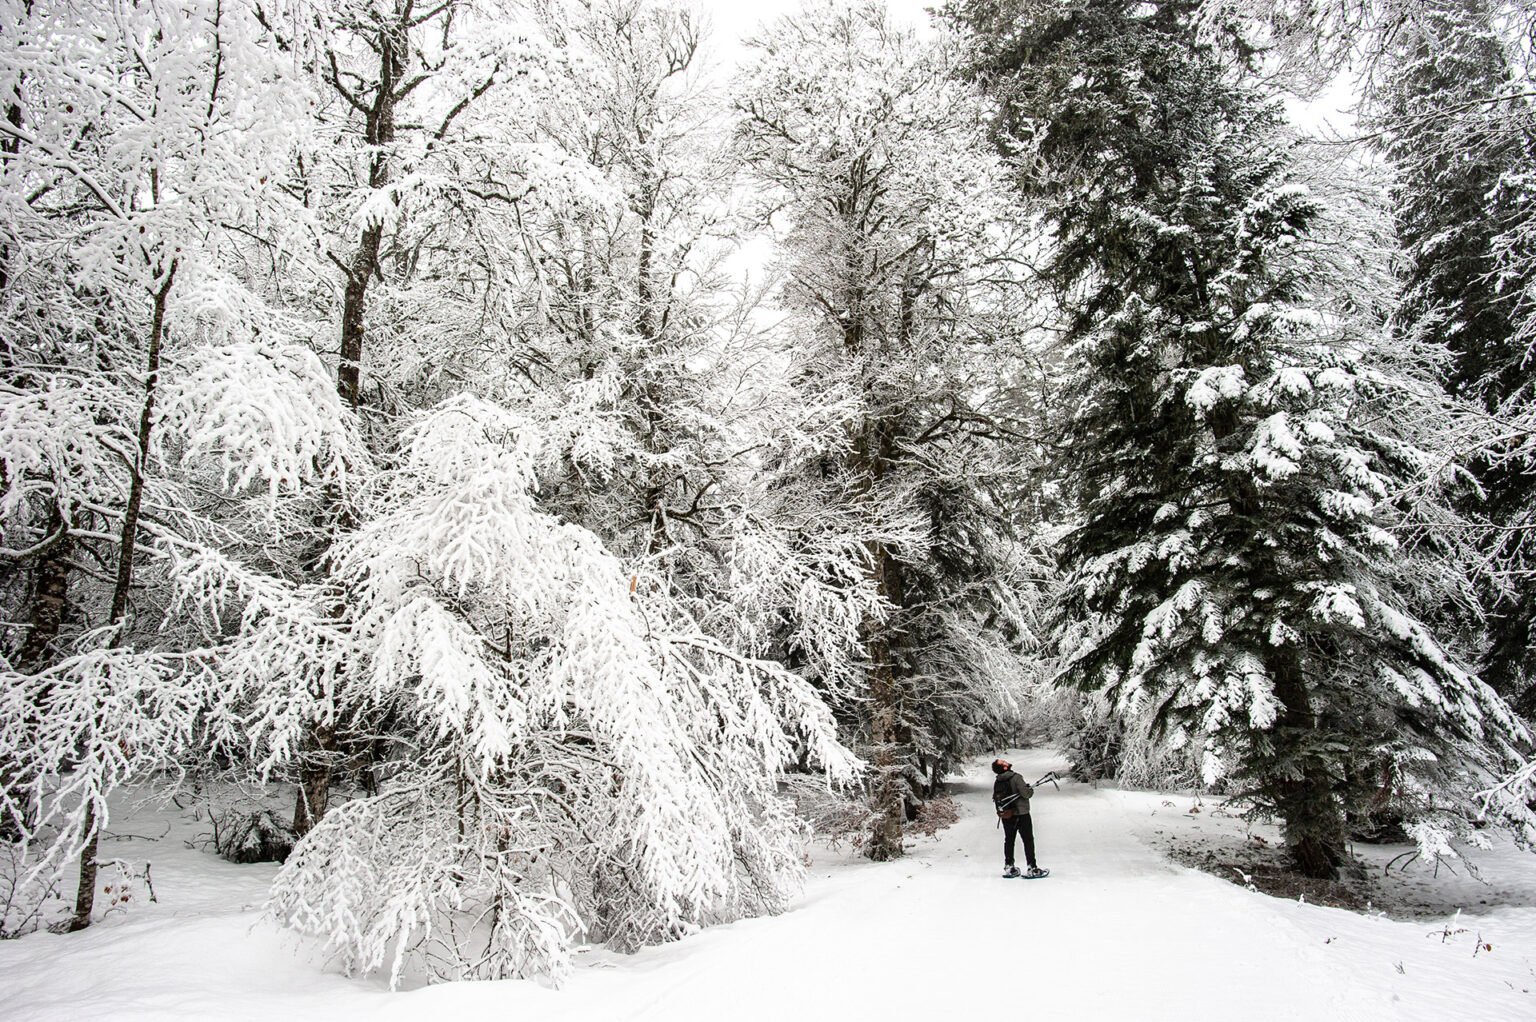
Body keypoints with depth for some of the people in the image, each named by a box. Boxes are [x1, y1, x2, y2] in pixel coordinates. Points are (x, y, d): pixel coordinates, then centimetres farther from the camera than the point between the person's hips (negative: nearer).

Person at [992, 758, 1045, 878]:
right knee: (1028, 840, 4)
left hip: (1006, 816, 6)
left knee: (1009, 840, 14)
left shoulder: (997, 782, 1)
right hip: (1021, 814, -6)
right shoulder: (1016, 778, -20)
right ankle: (1031, 868, 4)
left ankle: (1009, 867, 19)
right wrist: (1031, 789, 0)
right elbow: (1026, 793, -22)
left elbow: (995, 798, 8)